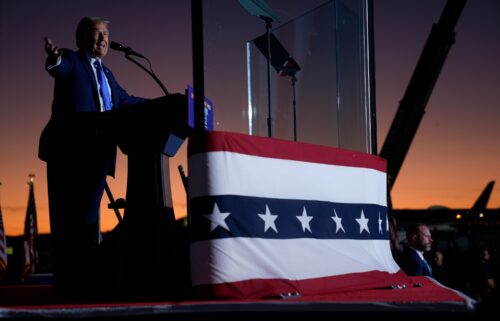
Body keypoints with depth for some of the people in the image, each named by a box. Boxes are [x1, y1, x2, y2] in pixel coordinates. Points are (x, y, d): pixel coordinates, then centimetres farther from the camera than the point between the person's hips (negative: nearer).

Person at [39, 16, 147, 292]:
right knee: (67, 217, -6)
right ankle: (65, 278, -5)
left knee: (88, 217, 5)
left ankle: (84, 277, 8)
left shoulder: (105, 73, 24)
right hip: (70, 150, -7)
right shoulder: (71, 60, 2)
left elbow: (123, 99, 35)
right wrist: (54, 59, -45)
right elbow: (59, 69, -22)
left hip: (96, 154, 7)